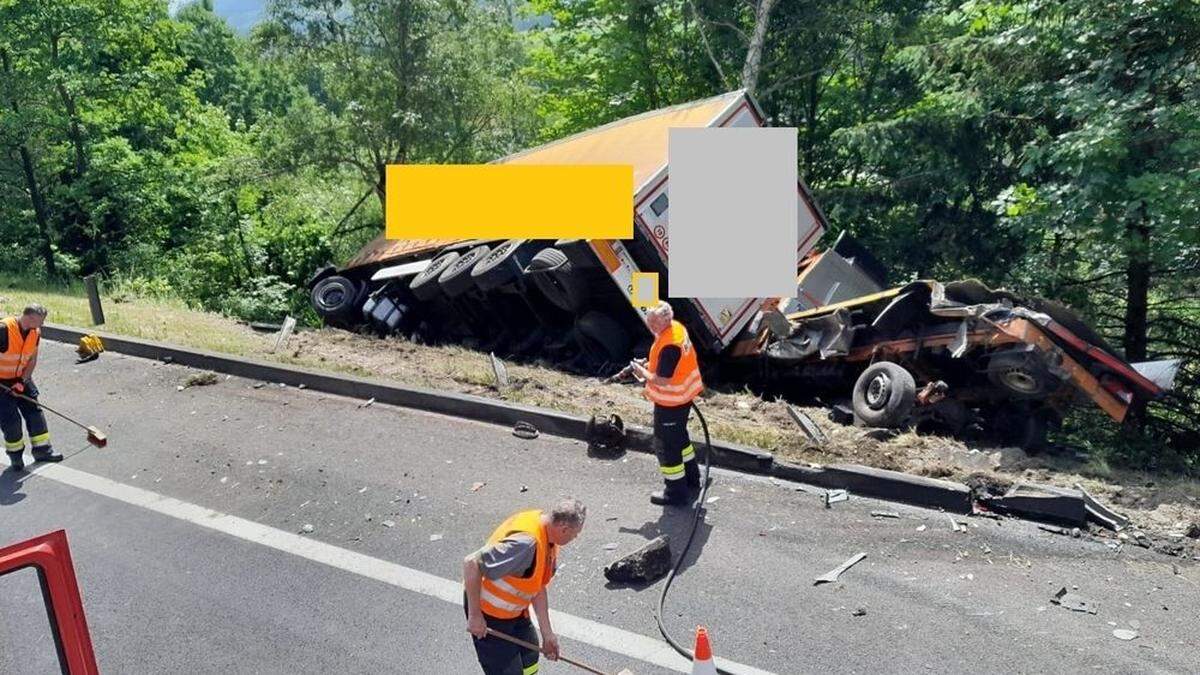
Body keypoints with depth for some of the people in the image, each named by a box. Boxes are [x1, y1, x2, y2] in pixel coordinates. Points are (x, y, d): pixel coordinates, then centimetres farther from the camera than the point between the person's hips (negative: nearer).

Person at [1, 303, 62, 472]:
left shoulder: (35, 332, -6)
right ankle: (15, 455, 16)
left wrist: (23, 380, -11)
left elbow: (32, 360, 1)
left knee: (34, 411, 5)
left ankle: (42, 449, 15)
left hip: (22, 378, 6)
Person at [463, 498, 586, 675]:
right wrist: (474, 616, -28)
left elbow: (539, 587, 4)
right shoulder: (526, 543, -36)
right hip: (488, 611, -9)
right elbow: (471, 563, -36)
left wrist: (547, 632, 5)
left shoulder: (548, 538, -6)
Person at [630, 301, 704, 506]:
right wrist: (649, 364, 3)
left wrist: (642, 372, -13)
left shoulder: (669, 345, -32)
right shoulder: (677, 328, -2)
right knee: (679, 436, 27)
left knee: (666, 445, 6)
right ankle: (691, 479, 43)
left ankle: (676, 492, 18)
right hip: (683, 396, 10)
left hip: (670, 402, -10)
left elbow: (662, 380, -28)